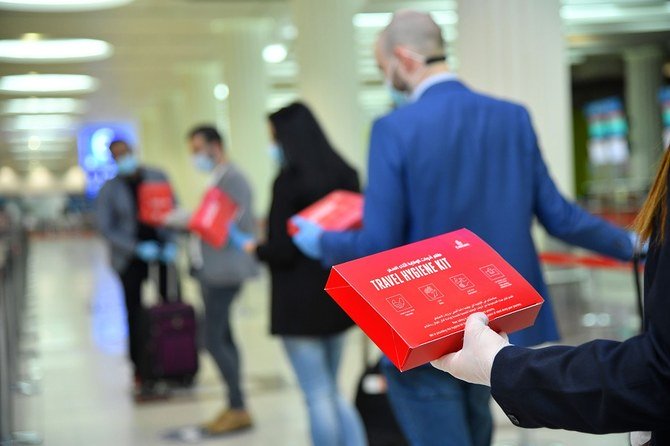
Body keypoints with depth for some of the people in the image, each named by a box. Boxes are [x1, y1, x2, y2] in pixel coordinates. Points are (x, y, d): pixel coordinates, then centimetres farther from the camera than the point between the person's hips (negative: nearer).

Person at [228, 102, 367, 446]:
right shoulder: (344, 174, 4)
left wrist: (252, 247, 1)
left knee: (318, 397, 3)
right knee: (333, 392, 18)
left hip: (299, 301, -7)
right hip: (338, 296, 7)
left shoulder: (288, 180, -15)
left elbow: (281, 251, -17)